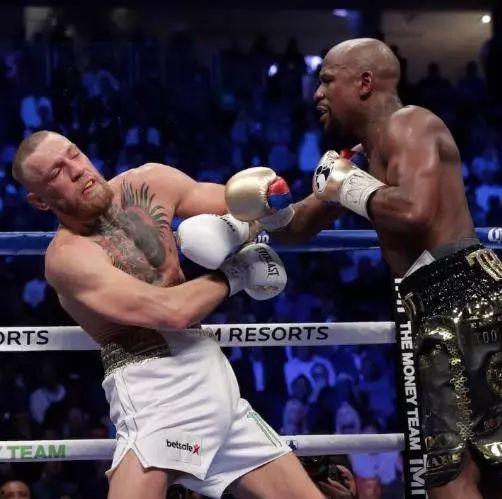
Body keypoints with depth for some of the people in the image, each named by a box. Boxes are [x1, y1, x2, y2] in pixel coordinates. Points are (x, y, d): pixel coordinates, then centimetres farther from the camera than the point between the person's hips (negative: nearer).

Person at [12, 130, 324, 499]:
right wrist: (235, 274, -6)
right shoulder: (67, 255, -12)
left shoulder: (148, 183, 6)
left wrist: (239, 227, -7)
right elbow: (172, 312, -21)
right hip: (156, 390, -6)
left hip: (218, 383, 7)